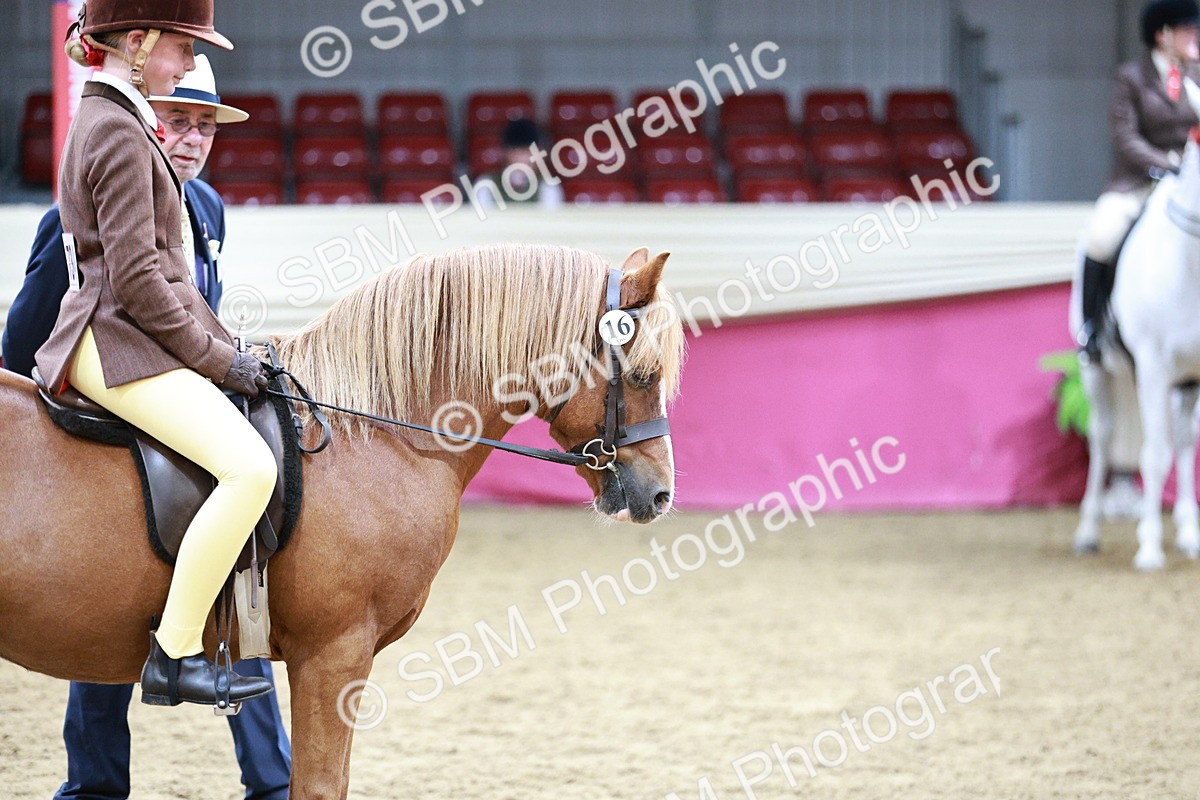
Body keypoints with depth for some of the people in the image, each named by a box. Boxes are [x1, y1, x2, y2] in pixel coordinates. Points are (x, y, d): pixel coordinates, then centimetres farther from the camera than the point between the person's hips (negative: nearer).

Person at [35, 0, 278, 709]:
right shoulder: (120, 133, -14)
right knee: (251, 466, -26)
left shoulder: (110, 121, 19)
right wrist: (215, 356, -13)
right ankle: (175, 655, -24)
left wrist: (218, 347, 19)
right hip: (120, 341, -11)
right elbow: (135, 276, -20)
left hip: (127, 338, 11)